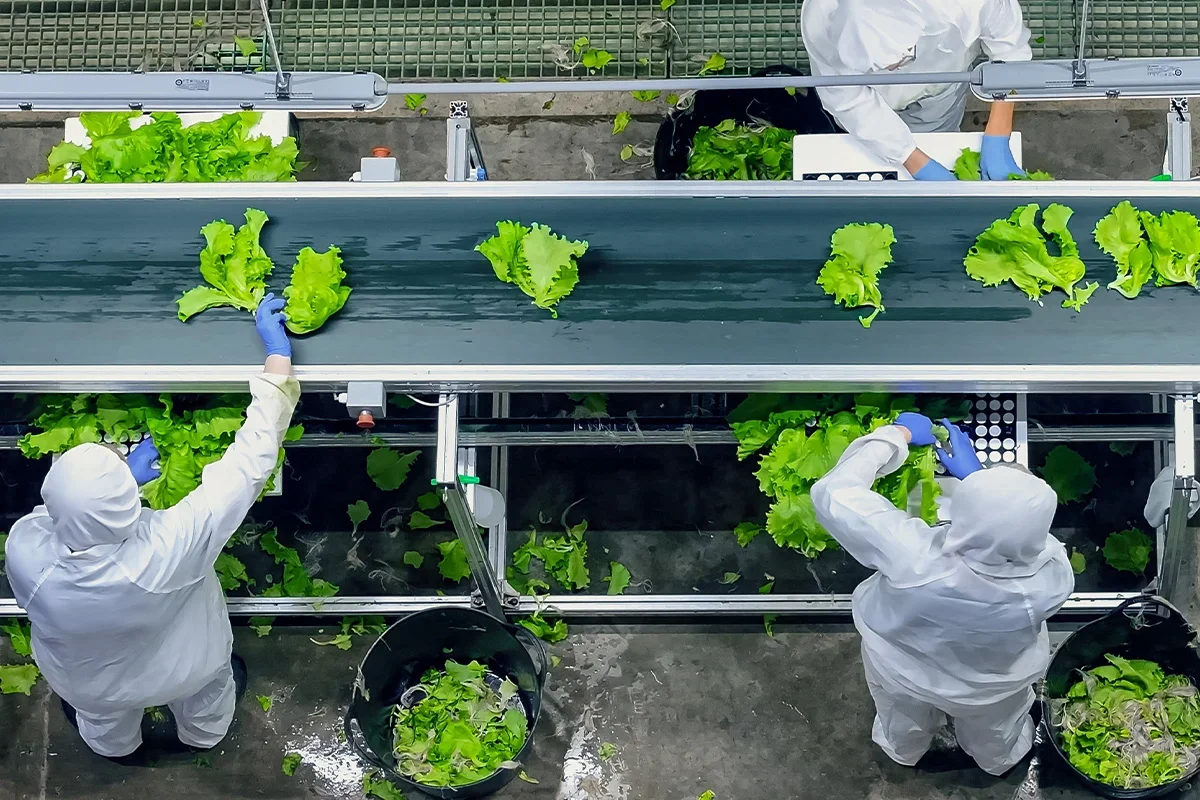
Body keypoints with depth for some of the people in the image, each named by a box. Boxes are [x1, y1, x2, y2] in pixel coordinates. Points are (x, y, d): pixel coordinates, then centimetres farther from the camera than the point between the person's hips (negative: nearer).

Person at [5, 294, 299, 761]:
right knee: (205, 703, 38)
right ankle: (202, 737, 69)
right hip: (184, 672, -1)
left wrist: (122, 478, -10)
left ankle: (115, 750, 71)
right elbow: (251, 461, -42)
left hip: (91, 684, 2)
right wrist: (278, 356, -36)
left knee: (107, 732, 39)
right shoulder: (170, 549, -50)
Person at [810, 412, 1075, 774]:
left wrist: (898, 434, -22)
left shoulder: (913, 559, -47)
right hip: (993, 687, 1)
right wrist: (976, 476, -6)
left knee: (903, 735, 37)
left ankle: (904, 752, 68)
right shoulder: (1054, 576, -38)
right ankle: (998, 762, 68)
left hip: (902, 673, -1)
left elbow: (834, 494, -34)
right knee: (994, 742, 37)